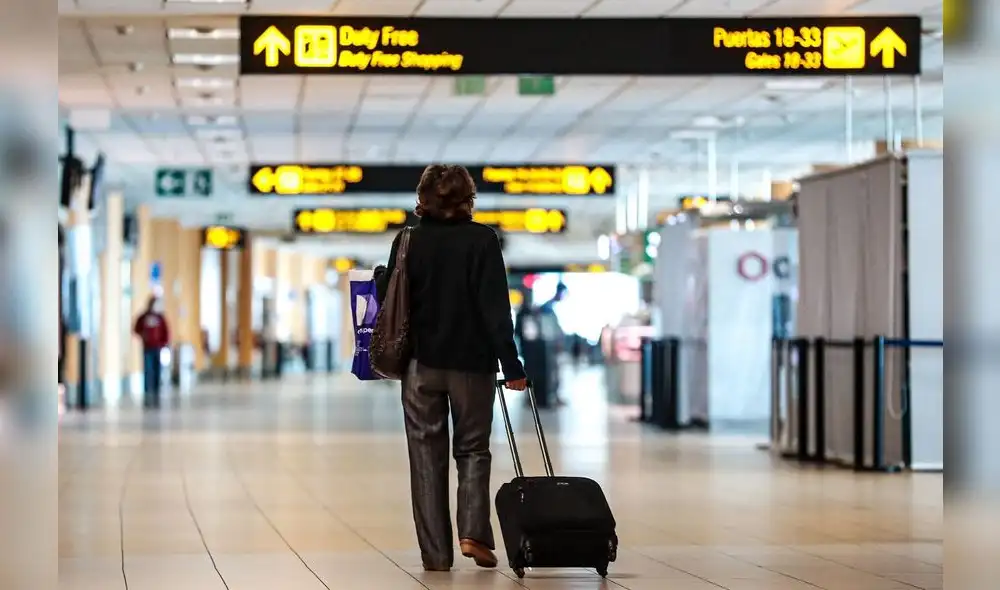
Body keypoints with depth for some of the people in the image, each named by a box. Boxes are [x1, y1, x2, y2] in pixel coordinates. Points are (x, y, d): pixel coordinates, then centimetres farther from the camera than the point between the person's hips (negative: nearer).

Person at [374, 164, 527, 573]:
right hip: (472, 361, -1)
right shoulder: (483, 240, -6)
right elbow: (496, 307, -10)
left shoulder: (409, 241, -1)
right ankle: (473, 532, -6)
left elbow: (391, 300, 4)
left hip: (421, 362, 1)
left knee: (427, 456, 7)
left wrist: (380, 277, 25)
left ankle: (436, 553, 5)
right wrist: (511, 364, -8)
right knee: (473, 449, 13)